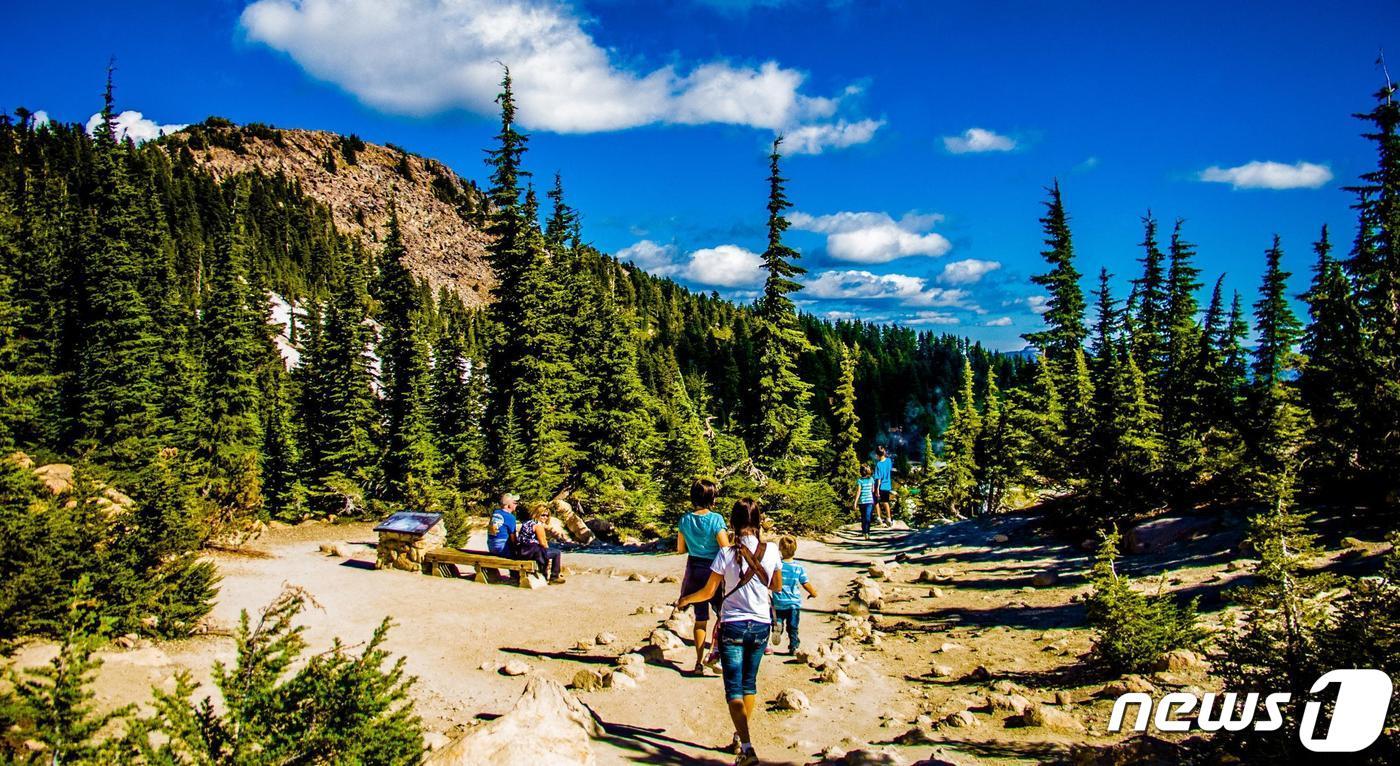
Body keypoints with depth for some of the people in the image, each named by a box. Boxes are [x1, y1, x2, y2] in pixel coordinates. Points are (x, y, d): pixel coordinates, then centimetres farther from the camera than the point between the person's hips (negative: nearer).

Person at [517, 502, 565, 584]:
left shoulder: (527, 523, 19)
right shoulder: (538, 525, -9)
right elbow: (543, 543, -8)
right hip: (530, 552, -10)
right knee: (557, 553, 1)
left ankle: (543, 573, 43)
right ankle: (554, 578, 5)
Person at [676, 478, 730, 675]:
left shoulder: (685, 520, -2)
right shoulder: (716, 519, -16)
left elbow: (680, 549, 7)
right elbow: (726, 550, -17)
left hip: (694, 571, 4)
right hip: (713, 571, -4)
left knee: (700, 618, 13)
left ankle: (699, 663, 13)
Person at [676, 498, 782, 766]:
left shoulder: (726, 554, -14)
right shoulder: (771, 551, -6)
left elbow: (708, 592, -7)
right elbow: (777, 586, 9)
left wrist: (685, 599, 11)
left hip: (732, 625, -3)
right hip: (761, 625, 4)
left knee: (734, 688, -2)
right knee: (749, 683, 20)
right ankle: (741, 737, 33)